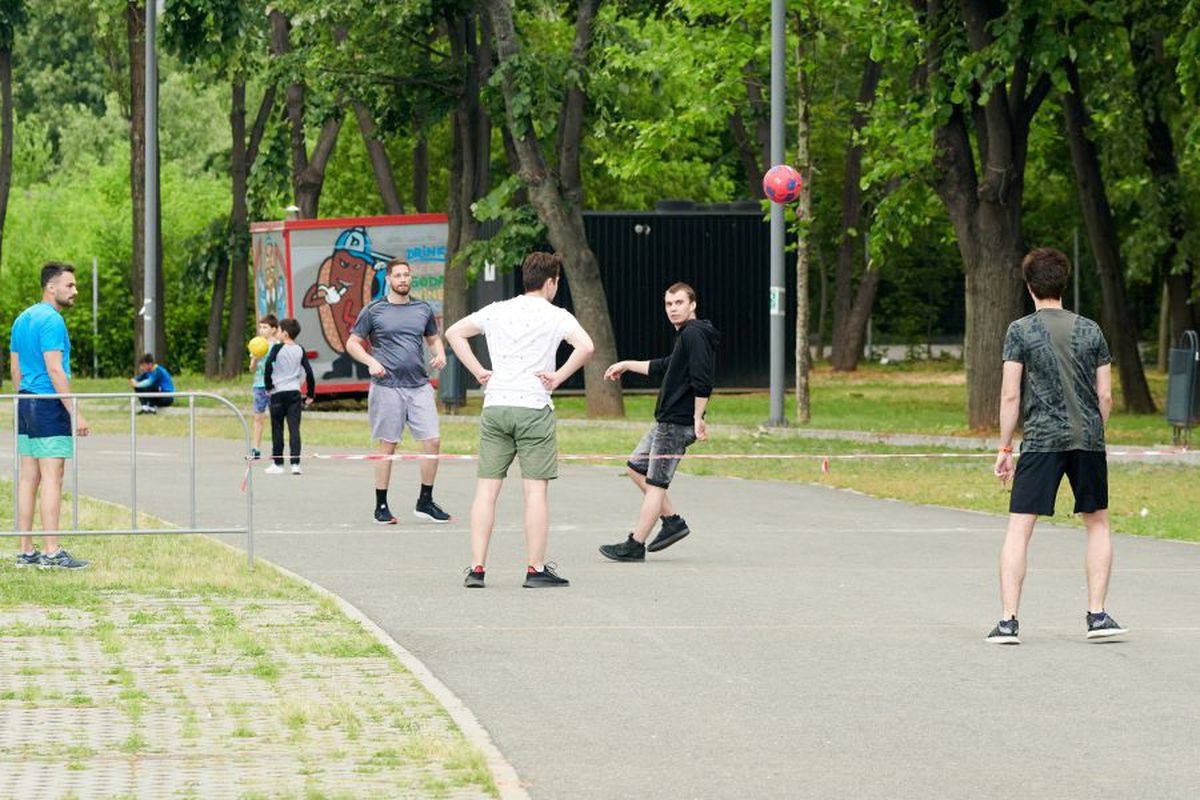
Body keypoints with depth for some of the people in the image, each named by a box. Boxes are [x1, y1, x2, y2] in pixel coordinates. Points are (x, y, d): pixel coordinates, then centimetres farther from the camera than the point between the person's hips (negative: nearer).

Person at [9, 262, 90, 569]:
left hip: (26, 405, 9)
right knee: (52, 478, -7)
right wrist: (76, 413, -18)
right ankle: (52, 552, -9)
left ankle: (25, 551, 10)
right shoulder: (51, 320, -14)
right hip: (50, 406, -9)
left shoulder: (22, 319, 15)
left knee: (29, 478, 9)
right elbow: (55, 371, -19)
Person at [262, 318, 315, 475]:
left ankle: (278, 464, 9)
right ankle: (295, 464, -7)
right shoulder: (300, 351, 5)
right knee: (294, 428, 0)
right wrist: (310, 394, 11)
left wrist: (268, 385, -8)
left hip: (278, 393, -3)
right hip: (294, 392, 3)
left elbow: (268, 365, -19)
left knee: (277, 429, 6)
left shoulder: (277, 348, -5)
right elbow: (309, 372, 4)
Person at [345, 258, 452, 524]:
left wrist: (440, 354, 3)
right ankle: (381, 506, 9)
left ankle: (425, 502, 9)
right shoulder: (374, 311, 2)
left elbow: (433, 339, 25)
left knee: (433, 441, -3)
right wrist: (371, 362, -11)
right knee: (387, 446, 0)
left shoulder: (423, 309, 13)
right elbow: (352, 343, 6)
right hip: (387, 386, -4)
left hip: (419, 386, 4)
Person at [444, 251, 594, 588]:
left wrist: (478, 371, 11)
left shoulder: (497, 311, 10)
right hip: (534, 408, -4)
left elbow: (454, 332, 15)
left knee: (486, 488, 5)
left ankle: (476, 568, 3)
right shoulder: (555, 316, -3)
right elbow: (585, 346, -19)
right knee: (536, 489, 1)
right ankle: (536, 569, 1)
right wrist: (558, 377, -7)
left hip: (494, 407, 4)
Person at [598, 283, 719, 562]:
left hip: (677, 423, -11)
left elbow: (702, 381, -24)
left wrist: (698, 418, -27)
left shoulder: (695, 334, -15)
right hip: (667, 421, 11)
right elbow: (664, 368, 33)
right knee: (636, 466, 18)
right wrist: (627, 365, 37)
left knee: (655, 484, -6)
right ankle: (672, 521, 17)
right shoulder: (685, 335, 17)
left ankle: (635, 546, -3)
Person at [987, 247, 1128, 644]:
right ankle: (1097, 615, 13)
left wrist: (1004, 448, 2)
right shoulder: (1090, 330, 7)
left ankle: (1008, 621, -9)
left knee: (1019, 528, -1)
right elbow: (1105, 396, 8)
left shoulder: (1021, 331, -2)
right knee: (1098, 523, 17)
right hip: (1088, 440, 3)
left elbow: (1010, 395, -5)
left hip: (1040, 439, -3)